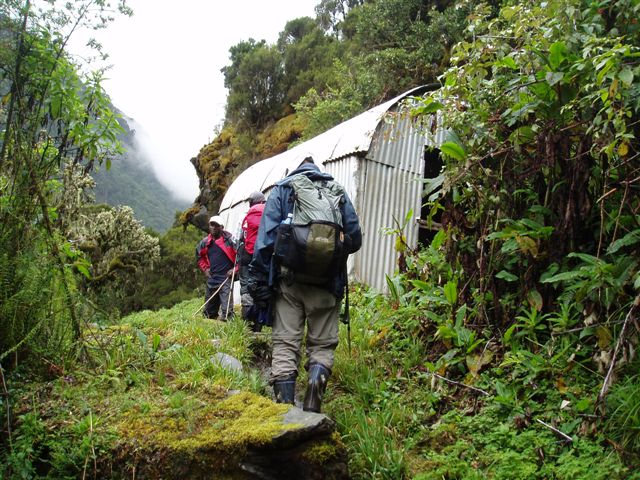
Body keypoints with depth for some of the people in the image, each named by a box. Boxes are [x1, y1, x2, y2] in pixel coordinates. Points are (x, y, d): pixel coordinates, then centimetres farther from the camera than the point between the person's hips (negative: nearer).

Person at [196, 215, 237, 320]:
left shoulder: (229, 240, -10)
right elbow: (199, 256, 25)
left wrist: (235, 269, -9)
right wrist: (205, 268, 14)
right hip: (211, 279, 6)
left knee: (226, 310, -13)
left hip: (226, 279, -6)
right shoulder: (205, 242, 7)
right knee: (209, 311, 16)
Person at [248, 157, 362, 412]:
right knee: (322, 345, 8)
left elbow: (266, 236, 0)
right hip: (327, 283, 1)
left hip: (289, 279, -1)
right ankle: (312, 410, -9)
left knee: (285, 344, 3)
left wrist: (258, 279, -2)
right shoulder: (338, 191, 16)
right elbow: (355, 238, 12)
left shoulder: (282, 188, 11)